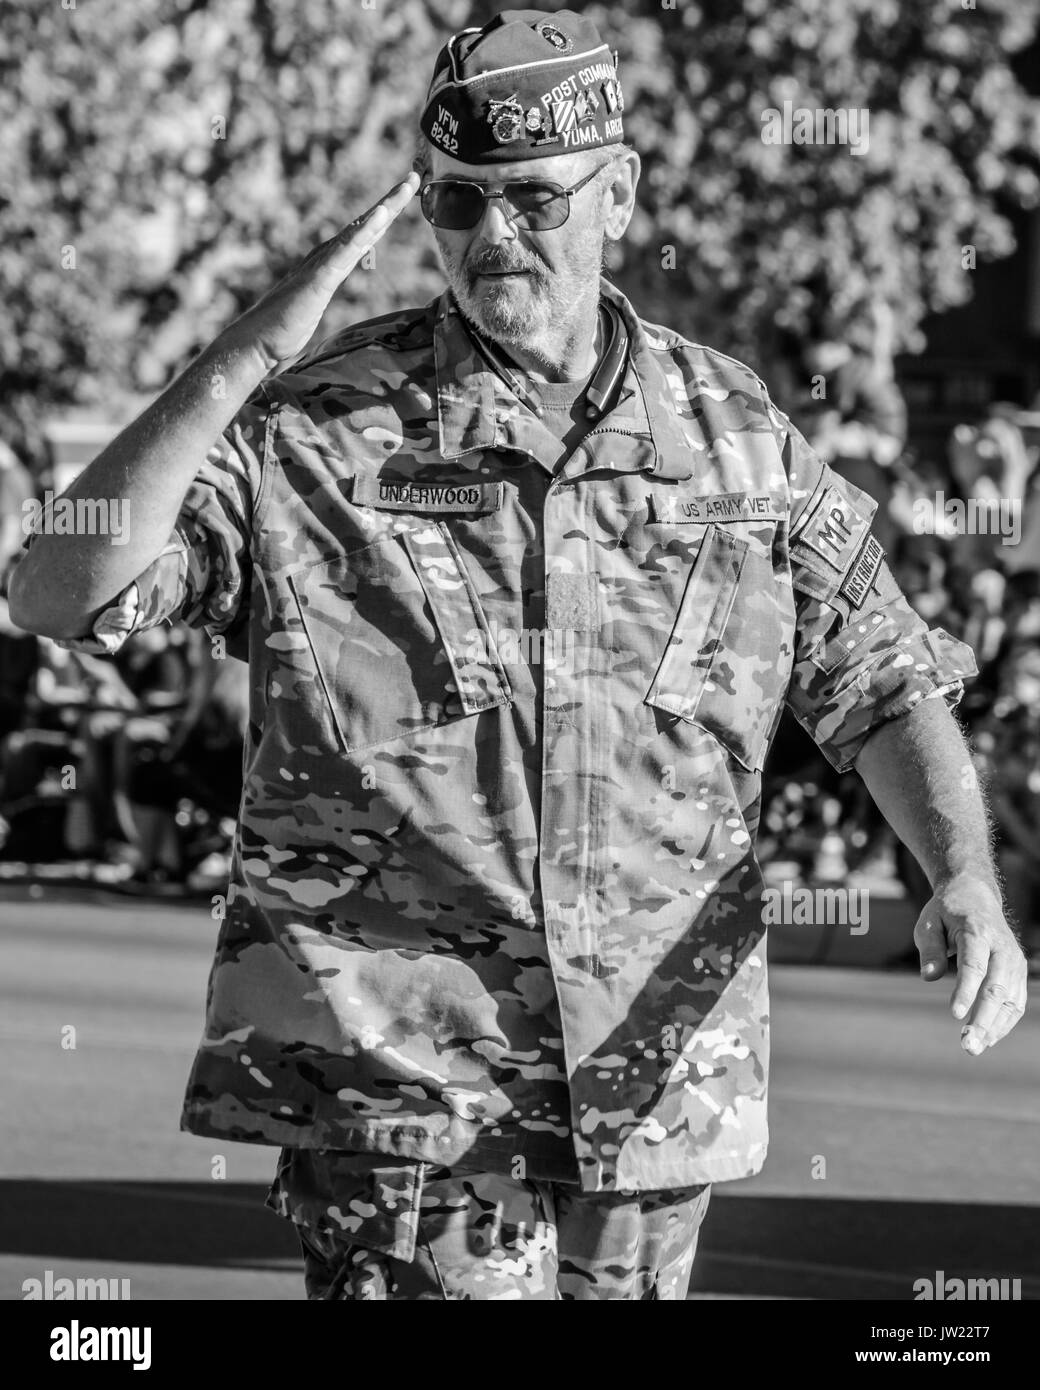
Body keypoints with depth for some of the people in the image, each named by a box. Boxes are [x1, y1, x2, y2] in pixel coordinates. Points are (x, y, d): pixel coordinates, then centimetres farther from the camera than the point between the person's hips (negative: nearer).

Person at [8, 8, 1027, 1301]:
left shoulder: (737, 434, 7)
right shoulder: (317, 426, -2)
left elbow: (885, 681, 12)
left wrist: (963, 879, -6)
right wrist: (242, 361, -20)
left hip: (656, 1083, 4)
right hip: (394, 1080, -3)